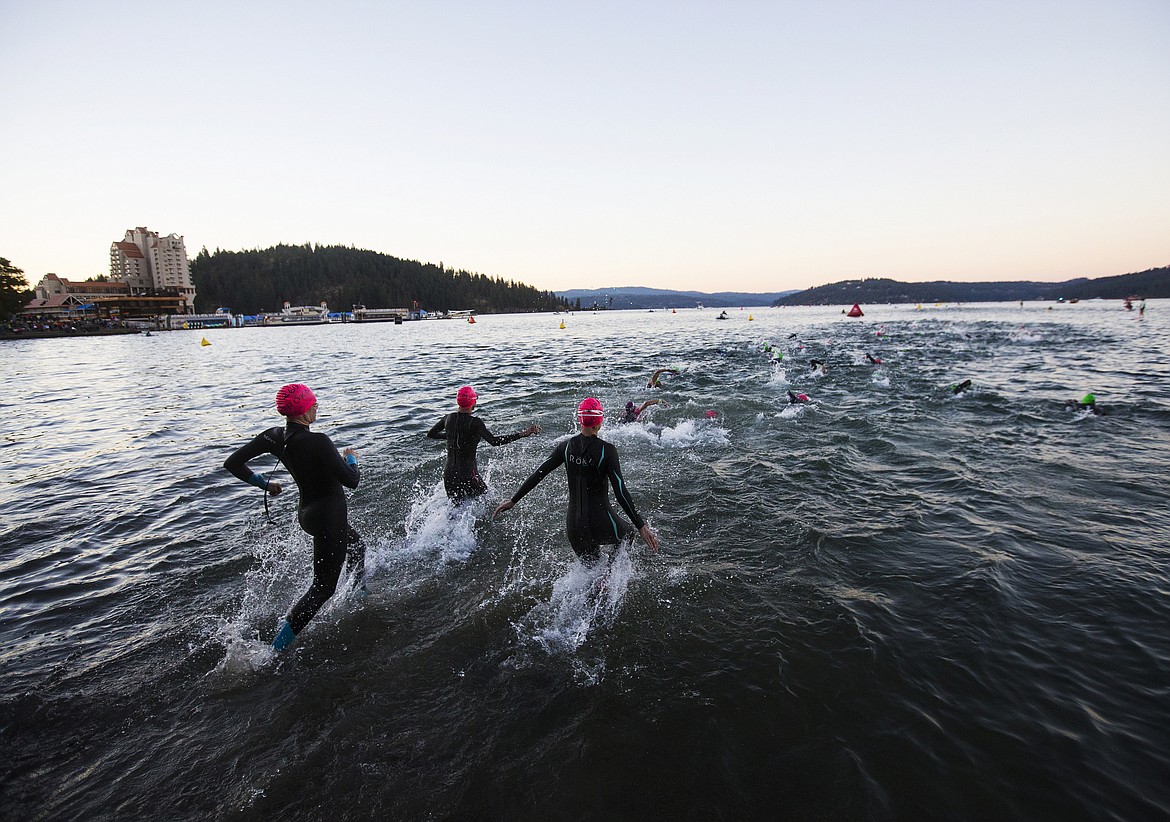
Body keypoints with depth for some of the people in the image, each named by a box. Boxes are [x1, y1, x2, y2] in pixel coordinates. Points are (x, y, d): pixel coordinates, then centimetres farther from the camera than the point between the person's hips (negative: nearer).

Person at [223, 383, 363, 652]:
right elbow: (351, 481, -25)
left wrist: (264, 483, 11)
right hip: (328, 517, -9)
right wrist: (351, 458, -4)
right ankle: (277, 648, 6)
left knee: (357, 545, 32)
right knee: (323, 587, 4)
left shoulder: (274, 436, -6)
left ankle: (362, 593, 52)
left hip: (307, 512, 9)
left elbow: (232, 463, -1)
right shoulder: (317, 442, -29)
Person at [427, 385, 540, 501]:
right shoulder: (474, 422, -16)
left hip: (449, 475, 6)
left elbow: (430, 434, 17)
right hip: (467, 474, -6)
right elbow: (494, 441, -29)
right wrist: (523, 434, -31)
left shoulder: (449, 418, 2)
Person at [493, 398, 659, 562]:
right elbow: (620, 492, -19)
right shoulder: (607, 450, -15)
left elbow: (538, 474, -1)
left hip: (574, 526, 4)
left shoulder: (566, 446, -3)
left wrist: (513, 500, 9)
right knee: (629, 532, 29)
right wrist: (641, 526, -15)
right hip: (602, 524, -4)